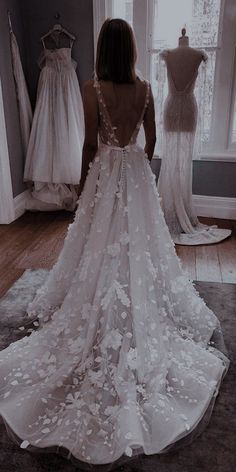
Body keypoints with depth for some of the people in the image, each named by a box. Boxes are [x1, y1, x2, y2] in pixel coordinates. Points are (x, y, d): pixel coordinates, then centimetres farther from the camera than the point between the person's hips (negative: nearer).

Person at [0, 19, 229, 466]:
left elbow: (90, 144, -10)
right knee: (139, 243, 14)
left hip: (107, 172, -3)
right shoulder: (144, 87, 0)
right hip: (137, 173, 4)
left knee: (104, 245, 8)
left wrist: (84, 183, 2)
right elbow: (151, 139, 5)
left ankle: (106, 318, 21)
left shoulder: (92, 89, -12)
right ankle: (142, 311, 28)